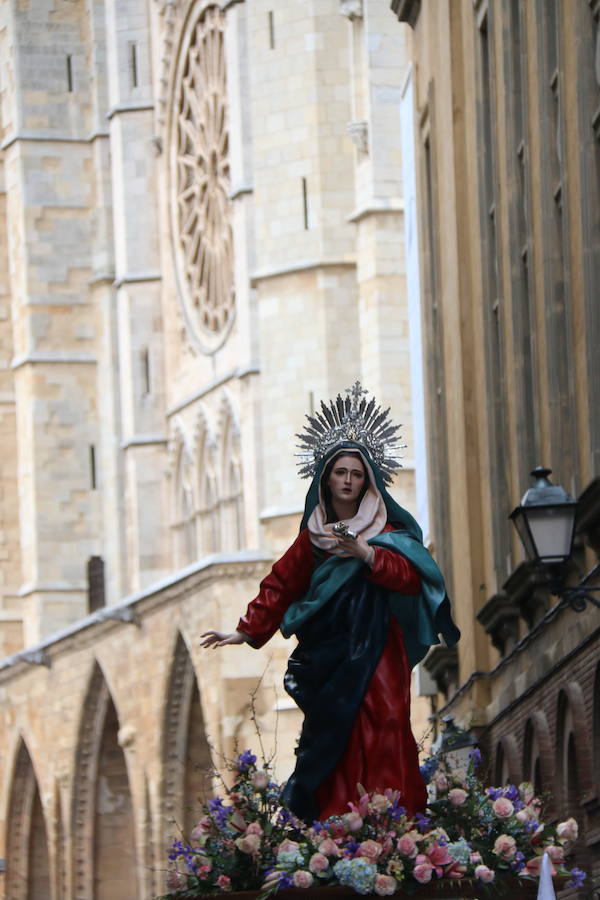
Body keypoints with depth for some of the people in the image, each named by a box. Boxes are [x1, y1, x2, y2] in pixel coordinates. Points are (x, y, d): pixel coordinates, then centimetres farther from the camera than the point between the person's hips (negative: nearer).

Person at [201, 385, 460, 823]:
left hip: (374, 658, -3)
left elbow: (409, 577, -11)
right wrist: (246, 631, 16)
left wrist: (365, 553, -25)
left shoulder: (389, 531, 4)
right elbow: (282, 584, 20)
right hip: (327, 657, 3)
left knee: (377, 738, -14)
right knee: (332, 746, -5)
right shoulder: (313, 535, 15)